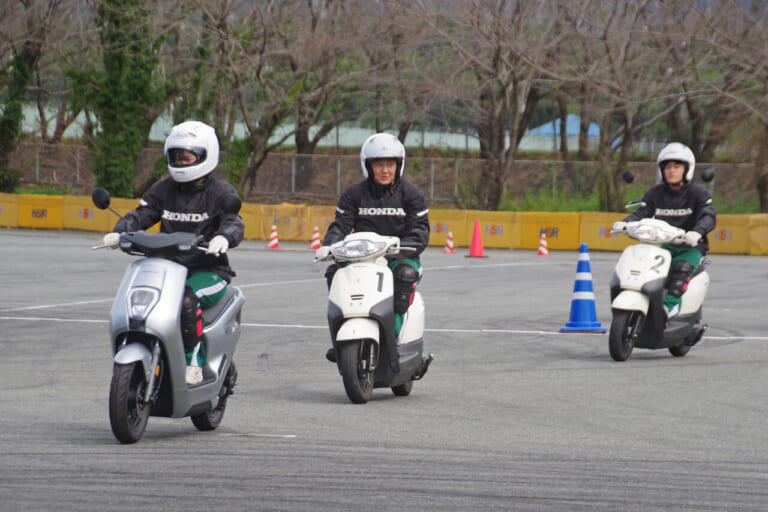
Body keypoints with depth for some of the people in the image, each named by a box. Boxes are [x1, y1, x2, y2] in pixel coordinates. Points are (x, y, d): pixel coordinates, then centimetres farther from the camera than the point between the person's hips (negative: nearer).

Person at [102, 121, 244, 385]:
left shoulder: (221, 192, 1)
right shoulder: (164, 189, 15)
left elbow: (234, 223, -15)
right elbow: (142, 214, 6)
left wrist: (224, 237, -40)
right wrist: (119, 232, -17)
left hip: (209, 271, -5)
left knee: (187, 299, -36)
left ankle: (194, 363, -28)